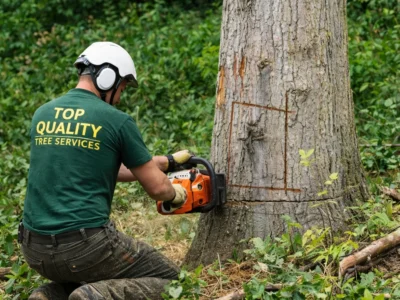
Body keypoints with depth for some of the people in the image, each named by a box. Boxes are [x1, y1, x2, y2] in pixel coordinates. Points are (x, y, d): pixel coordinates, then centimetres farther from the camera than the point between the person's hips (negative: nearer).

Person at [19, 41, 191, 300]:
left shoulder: (43, 114, 12)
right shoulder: (117, 120, -6)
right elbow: (157, 187, 1)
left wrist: (165, 162, 29)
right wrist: (176, 193, 27)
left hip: (35, 248, 7)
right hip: (85, 246, -6)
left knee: (83, 279, 37)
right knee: (168, 278, 13)